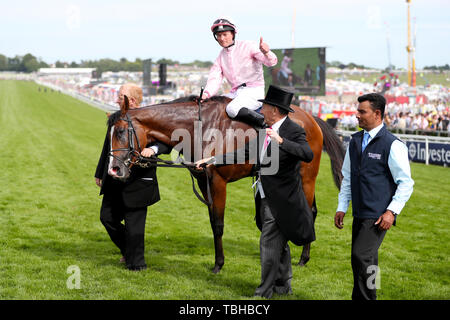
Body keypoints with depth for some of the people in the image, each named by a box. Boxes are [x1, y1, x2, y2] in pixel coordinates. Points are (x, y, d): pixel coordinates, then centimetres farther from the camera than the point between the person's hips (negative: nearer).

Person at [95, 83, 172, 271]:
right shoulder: (115, 118, 8)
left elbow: (167, 144, -19)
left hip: (137, 183, -7)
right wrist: (100, 173, 22)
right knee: (107, 217, 13)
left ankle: (136, 263, 16)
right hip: (114, 181, 7)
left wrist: (153, 149, -40)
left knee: (134, 222, -1)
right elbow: (107, 147, 18)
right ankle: (128, 251, 34)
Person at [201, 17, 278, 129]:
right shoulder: (220, 57, 16)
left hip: (254, 91, -7)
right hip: (235, 93, 7)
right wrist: (206, 94, -15)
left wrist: (266, 53, -34)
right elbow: (214, 79, 6)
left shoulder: (248, 46, 0)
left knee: (232, 109, -34)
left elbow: (271, 62, -9)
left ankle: (266, 125, -27)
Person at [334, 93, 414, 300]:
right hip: (359, 214, 7)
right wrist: (342, 208, 12)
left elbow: (406, 182, -8)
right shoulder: (355, 141, 10)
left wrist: (392, 211, -15)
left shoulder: (392, 145, -9)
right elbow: (347, 178, 18)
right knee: (359, 261, 11)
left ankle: (367, 296, -6)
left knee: (362, 256, -17)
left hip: (378, 216, -7)